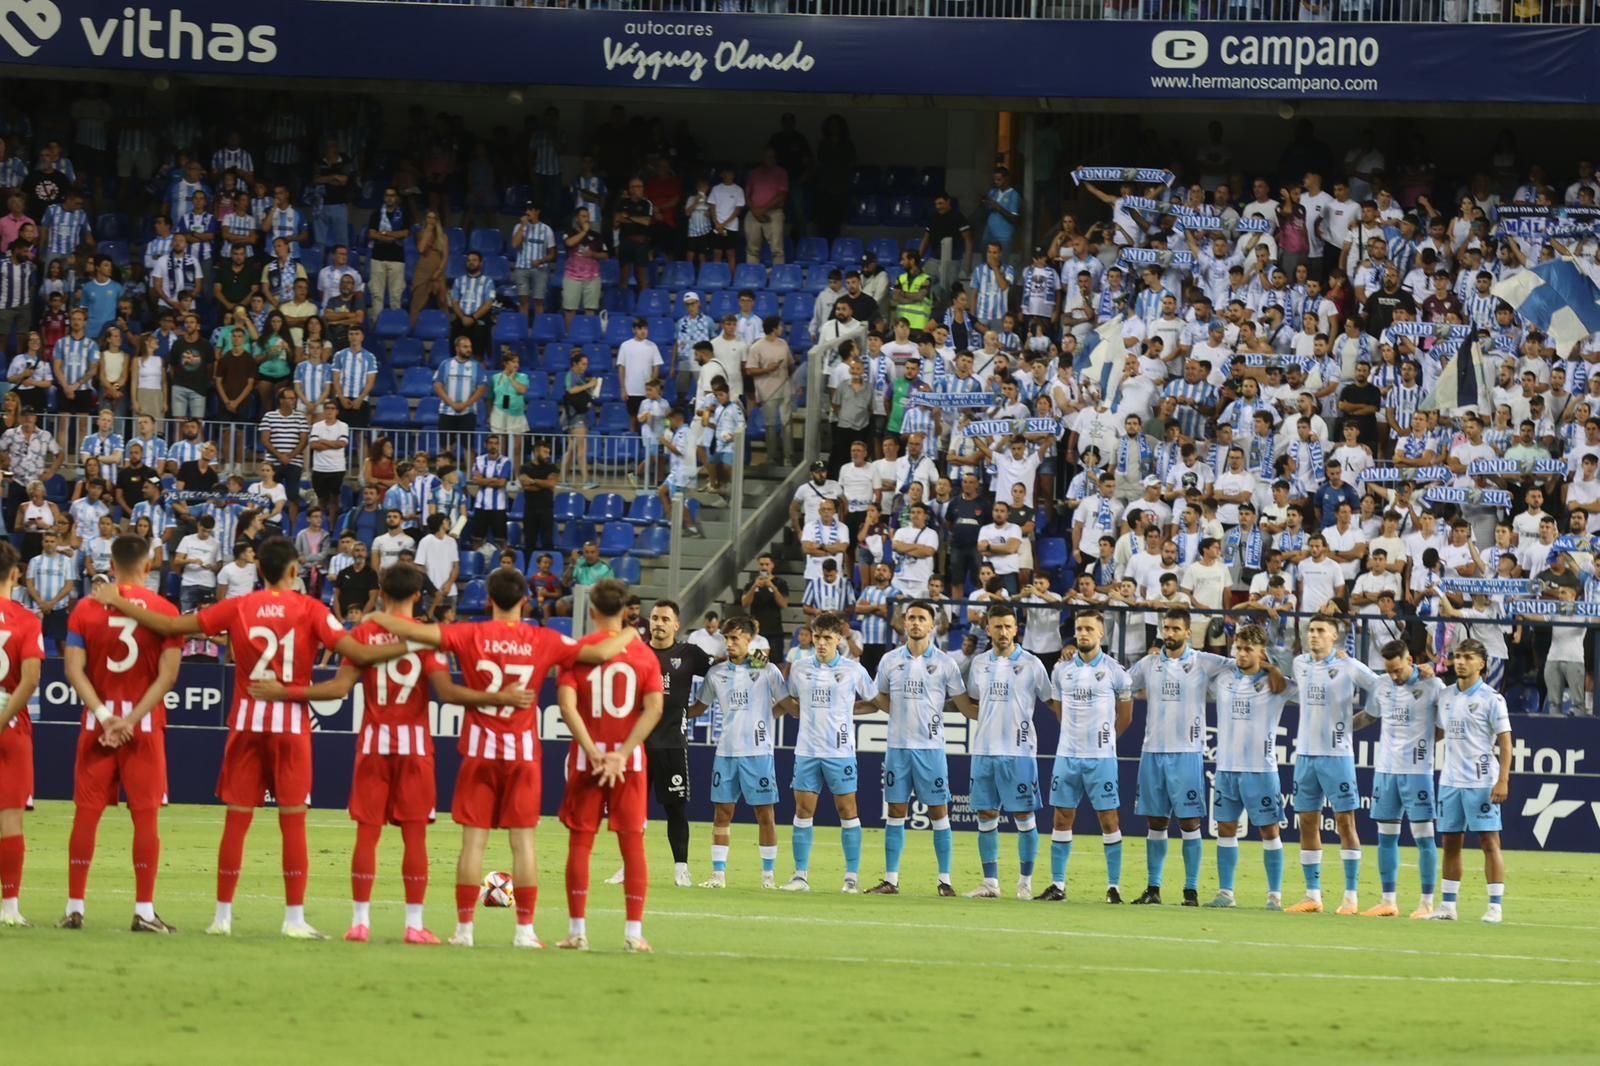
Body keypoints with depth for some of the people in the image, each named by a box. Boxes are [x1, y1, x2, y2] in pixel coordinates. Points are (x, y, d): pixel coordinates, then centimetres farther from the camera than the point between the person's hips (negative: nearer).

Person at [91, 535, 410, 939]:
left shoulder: (238, 608, 0)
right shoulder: (309, 609, -5)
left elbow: (170, 626, -1)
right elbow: (359, 654, -12)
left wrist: (117, 602, 10)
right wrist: (410, 646, 0)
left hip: (247, 722, 2)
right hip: (292, 723, -2)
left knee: (237, 819, 6)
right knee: (293, 820, 1)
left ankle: (223, 916, 8)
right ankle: (295, 918, -2)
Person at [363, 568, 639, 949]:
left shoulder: (471, 635, -5)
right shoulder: (544, 641, -3)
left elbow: (418, 632, -13)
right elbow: (601, 652, -5)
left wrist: (379, 618, 6)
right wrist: (628, 635, 17)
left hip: (480, 749, 0)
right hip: (524, 752, 0)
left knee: (473, 841, 3)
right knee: (523, 842, 3)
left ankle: (464, 928, 2)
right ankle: (525, 929, 1)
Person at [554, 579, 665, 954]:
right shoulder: (643, 653, 2)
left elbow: (567, 704, -14)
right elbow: (654, 708, -9)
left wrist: (592, 751, -15)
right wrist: (622, 754, -13)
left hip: (587, 757, -1)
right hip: (630, 759, 1)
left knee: (580, 842, 5)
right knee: (633, 842, 5)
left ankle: (577, 932, 3)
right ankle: (634, 933, 1)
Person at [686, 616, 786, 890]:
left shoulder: (767, 671, -2)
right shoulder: (716, 673, 8)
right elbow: (700, 707, 19)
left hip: (758, 752, -3)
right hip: (726, 752, 3)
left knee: (764, 813, 0)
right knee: (722, 812, 3)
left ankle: (768, 874, 8)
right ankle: (718, 874, 7)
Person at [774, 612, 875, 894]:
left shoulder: (853, 670, -1)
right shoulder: (800, 669, 7)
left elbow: (874, 703, 9)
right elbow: (789, 703, 22)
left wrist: (848, 709, 0)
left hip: (840, 752, -3)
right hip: (807, 751, 3)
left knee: (847, 809, -1)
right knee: (803, 809, 1)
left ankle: (852, 876, 4)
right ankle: (800, 875, 6)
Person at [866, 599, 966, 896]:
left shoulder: (944, 663, -1)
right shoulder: (890, 660, 6)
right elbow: (881, 698, 18)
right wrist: (901, 713, 5)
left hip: (931, 746, -2)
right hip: (897, 746, 2)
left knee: (939, 812, -1)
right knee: (896, 812, 4)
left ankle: (945, 880, 4)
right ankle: (891, 880, 8)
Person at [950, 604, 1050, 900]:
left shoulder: (1031, 664, -3)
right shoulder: (979, 664, 10)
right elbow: (969, 702, 22)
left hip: (1019, 751, -4)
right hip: (984, 750, 4)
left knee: (1024, 817, -2)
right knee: (986, 817, 4)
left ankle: (1026, 881, 5)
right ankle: (990, 882, 9)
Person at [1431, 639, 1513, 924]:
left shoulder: (1491, 698, -5)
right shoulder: (1446, 697, 10)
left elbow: (1505, 741, -7)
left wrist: (1503, 781, -14)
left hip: (1481, 781, -6)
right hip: (1450, 780, 6)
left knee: (1489, 841, -5)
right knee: (1450, 843, 7)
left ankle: (1495, 906, -3)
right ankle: (1447, 905, 12)